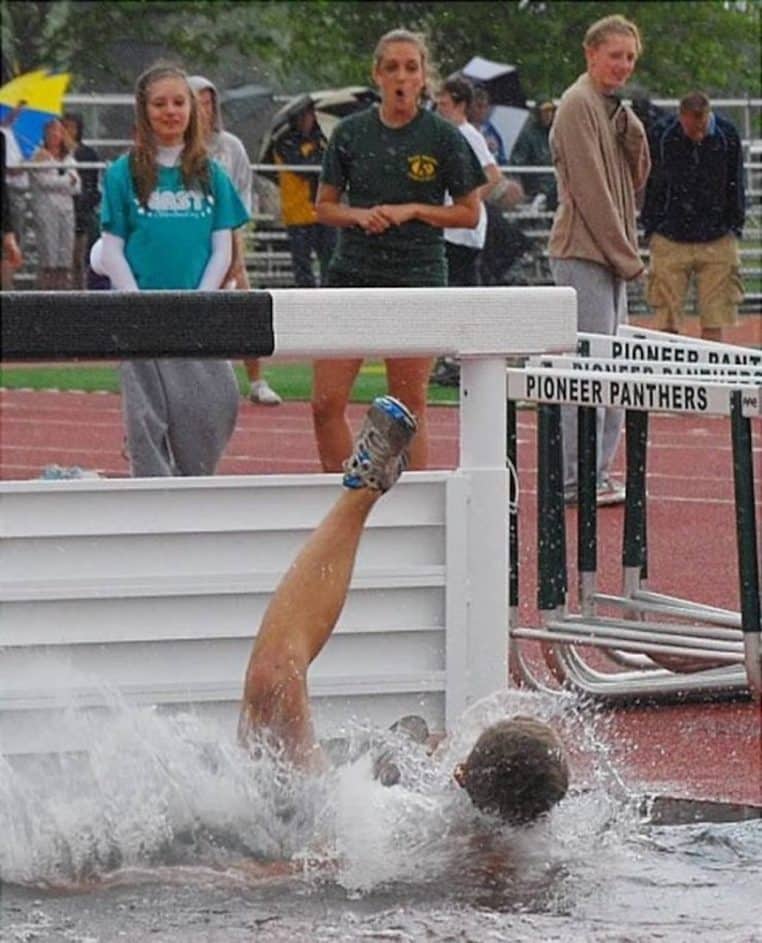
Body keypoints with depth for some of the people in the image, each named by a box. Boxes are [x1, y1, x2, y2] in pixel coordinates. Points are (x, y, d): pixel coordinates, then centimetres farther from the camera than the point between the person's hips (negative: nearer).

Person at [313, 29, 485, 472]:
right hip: (352, 273, 2)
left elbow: (470, 212, 4)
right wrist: (360, 215, -8)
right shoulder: (351, 132, 5)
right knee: (327, 402, -3)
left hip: (418, 277, -2)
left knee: (410, 408, 2)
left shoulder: (443, 137, -1)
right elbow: (325, 206, 12)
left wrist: (412, 210, -10)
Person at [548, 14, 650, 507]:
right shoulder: (579, 104, -10)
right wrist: (625, 255, -13)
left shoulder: (615, 108, 18)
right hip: (584, 253, -10)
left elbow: (636, 180, 16)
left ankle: (597, 472, 13)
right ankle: (578, 478, -9)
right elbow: (589, 188, -15)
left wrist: (633, 135, -3)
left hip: (611, 254, 10)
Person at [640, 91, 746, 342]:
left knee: (714, 322, -1)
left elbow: (736, 187, 9)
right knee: (667, 323, -2)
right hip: (670, 241, -1)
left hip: (717, 239, 1)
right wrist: (651, 231, 3)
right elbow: (649, 188, 5)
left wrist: (735, 229, 7)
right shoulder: (661, 137, -4)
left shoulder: (727, 136, -1)